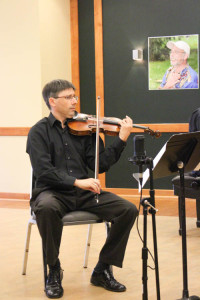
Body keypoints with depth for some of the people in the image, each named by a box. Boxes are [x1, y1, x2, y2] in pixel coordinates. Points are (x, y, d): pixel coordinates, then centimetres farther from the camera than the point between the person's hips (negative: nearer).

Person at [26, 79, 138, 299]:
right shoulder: (39, 131, 0)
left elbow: (99, 164, 3)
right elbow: (42, 170, -14)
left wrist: (121, 139, -7)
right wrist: (77, 181, -25)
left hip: (84, 194, 4)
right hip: (53, 192, -4)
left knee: (128, 210, -16)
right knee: (46, 208, -40)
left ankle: (103, 270, -1)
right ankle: (53, 270, -16)